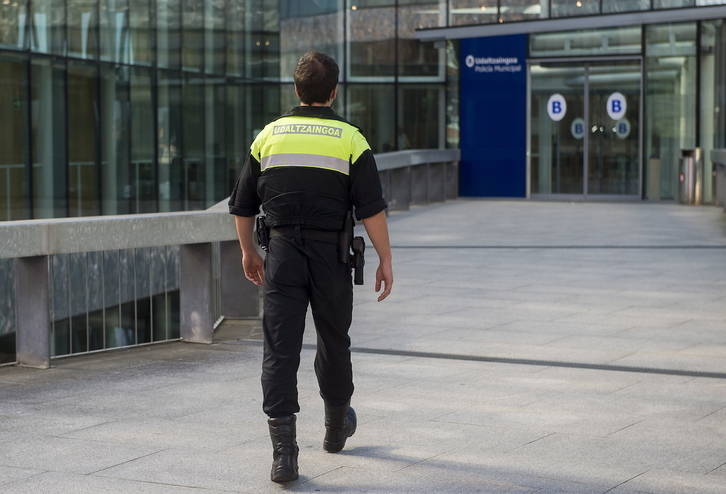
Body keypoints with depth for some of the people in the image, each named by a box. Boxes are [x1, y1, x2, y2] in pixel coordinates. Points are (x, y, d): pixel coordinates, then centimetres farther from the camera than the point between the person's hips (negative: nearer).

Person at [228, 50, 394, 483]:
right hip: (331, 254, 0)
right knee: (334, 343, 19)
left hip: (282, 254, 1)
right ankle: (337, 427, 39)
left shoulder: (269, 136, 5)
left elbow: (243, 206, 9)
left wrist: (248, 252, 23)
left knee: (280, 350, -2)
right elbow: (372, 207, -9)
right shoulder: (350, 140, -3)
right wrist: (386, 260, -1)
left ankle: (284, 451, -12)